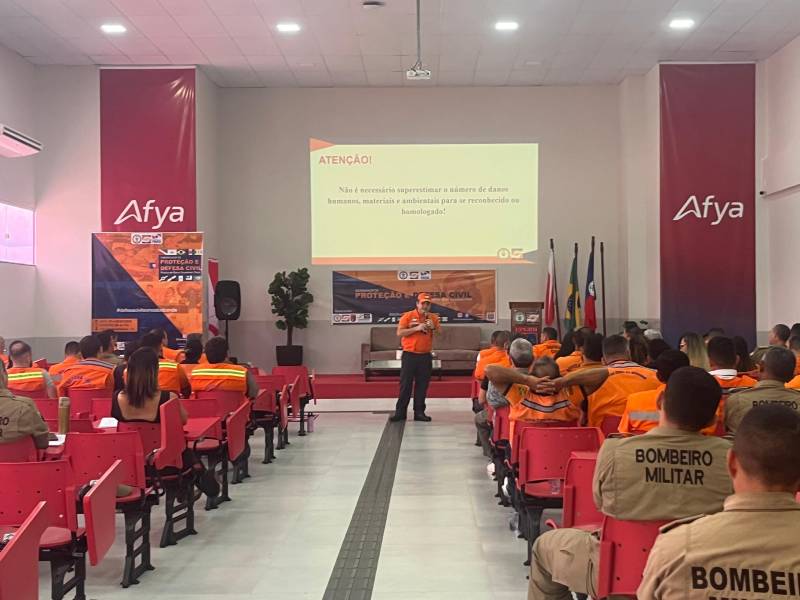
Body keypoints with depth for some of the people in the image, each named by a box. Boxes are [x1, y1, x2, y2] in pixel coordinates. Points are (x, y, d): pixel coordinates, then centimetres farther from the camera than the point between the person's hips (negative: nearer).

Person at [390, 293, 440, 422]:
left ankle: (419, 412, 12)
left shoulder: (434, 318, 8)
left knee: (422, 385, 5)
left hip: (425, 356, 3)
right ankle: (400, 412, 4)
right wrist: (416, 328, -17)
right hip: (409, 355, -3)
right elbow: (399, 333, -9)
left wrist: (433, 328, -9)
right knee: (405, 384, -1)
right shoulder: (408, 316, -2)